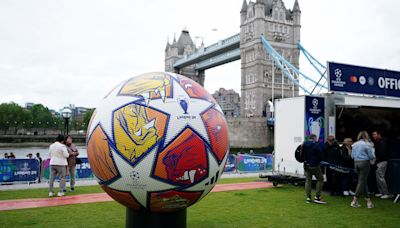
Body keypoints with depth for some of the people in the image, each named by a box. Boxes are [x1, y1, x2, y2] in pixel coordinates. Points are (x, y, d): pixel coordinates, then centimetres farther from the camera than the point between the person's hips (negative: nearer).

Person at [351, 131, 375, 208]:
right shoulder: (367, 144, -8)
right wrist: (373, 156, 15)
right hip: (364, 163, -6)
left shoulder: (354, 144, 8)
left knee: (363, 181, 14)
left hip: (356, 163, 6)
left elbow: (352, 156, 11)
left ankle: (368, 200, 18)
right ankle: (354, 201, -5)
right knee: (362, 182, -2)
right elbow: (371, 156, -6)